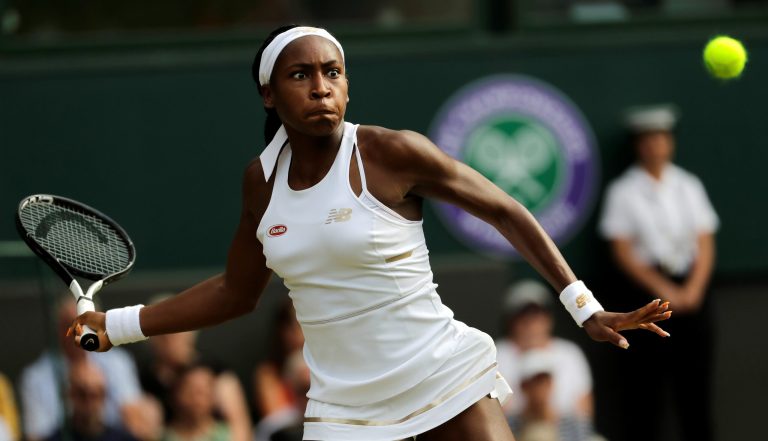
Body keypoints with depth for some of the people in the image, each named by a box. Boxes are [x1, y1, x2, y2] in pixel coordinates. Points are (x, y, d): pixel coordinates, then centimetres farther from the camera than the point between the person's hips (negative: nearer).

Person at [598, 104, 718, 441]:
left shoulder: (689, 186, 11)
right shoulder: (623, 192, 0)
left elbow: (705, 245, 9)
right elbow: (623, 252, -4)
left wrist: (694, 288, -7)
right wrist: (664, 290, -11)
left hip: (691, 290, 4)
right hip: (644, 292, -4)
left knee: (695, 386, 1)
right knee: (646, 390, -7)